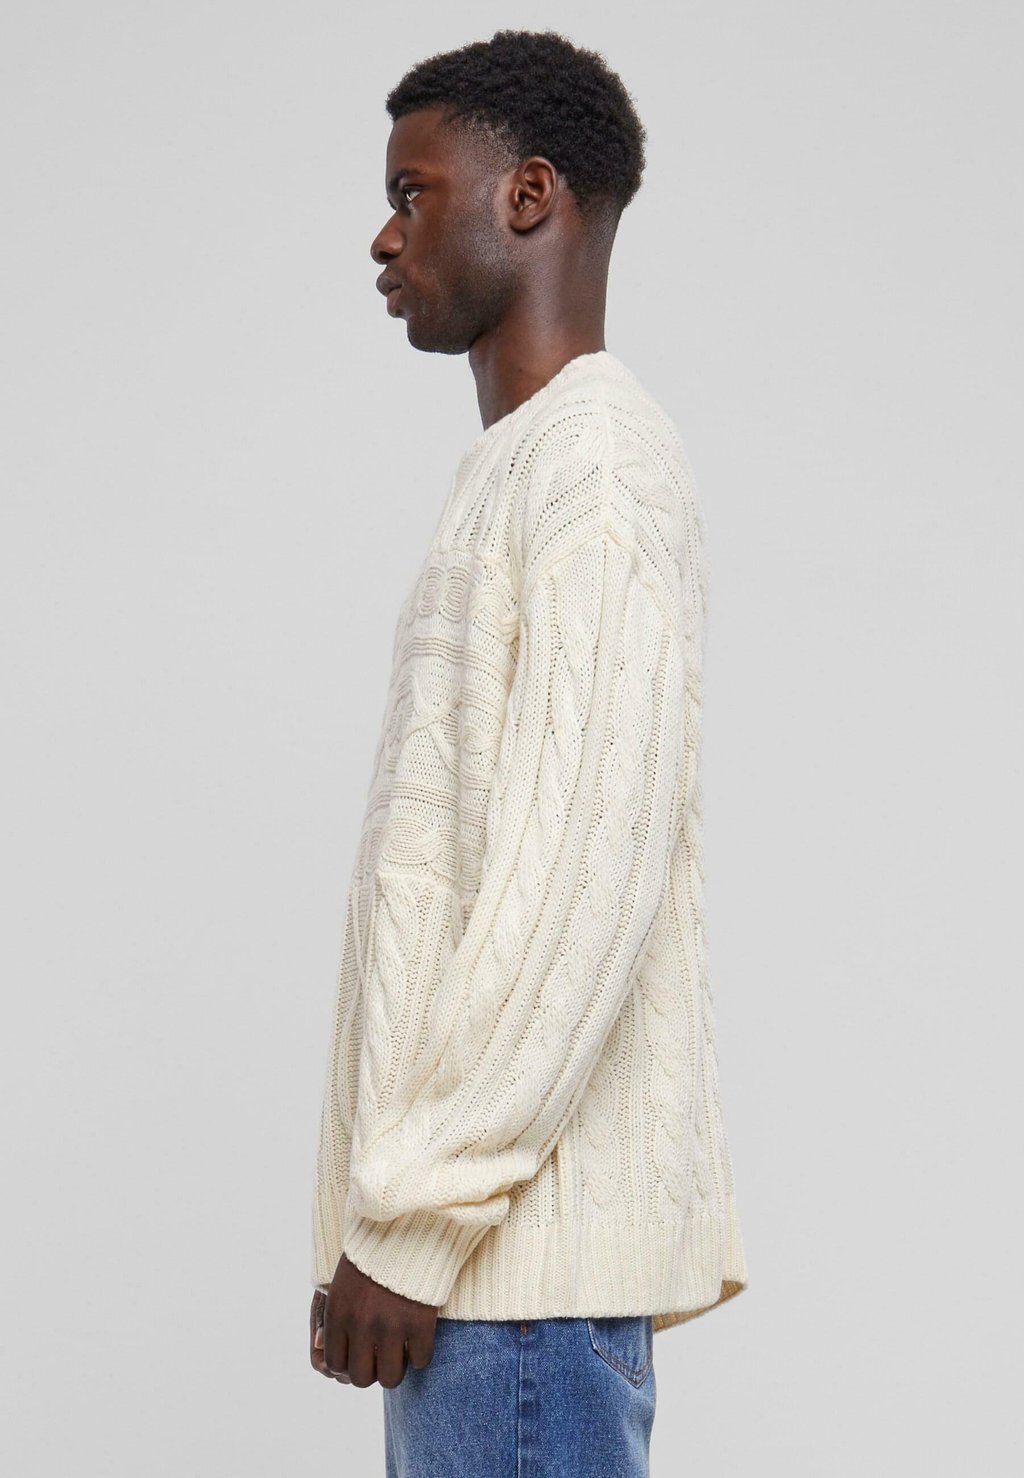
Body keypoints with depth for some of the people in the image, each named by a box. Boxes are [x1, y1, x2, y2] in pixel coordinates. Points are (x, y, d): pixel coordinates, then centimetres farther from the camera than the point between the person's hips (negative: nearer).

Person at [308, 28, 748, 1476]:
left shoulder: (596, 462, -11)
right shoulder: (518, 464, 20)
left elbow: (584, 880, -20)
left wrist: (413, 1221, -19)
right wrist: (402, 1208, 17)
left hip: (521, 1242, -9)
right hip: (488, 1233, 9)